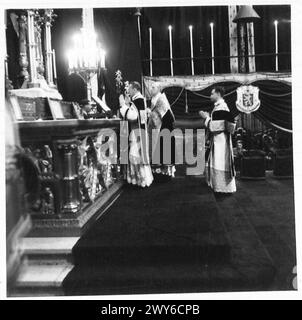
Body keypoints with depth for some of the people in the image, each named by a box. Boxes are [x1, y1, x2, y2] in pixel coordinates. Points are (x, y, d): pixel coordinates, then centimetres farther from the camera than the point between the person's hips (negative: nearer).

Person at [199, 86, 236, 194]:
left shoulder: (220, 108, -19)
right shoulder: (219, 106, 13)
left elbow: (214, 126, -22)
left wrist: (206, 117, -10)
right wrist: (208, 116, 11)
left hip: (220, 141, -11)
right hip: (217, 140, 11)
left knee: (220, 164, -3)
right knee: (214, 164, 17)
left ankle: (224, 189, 5)